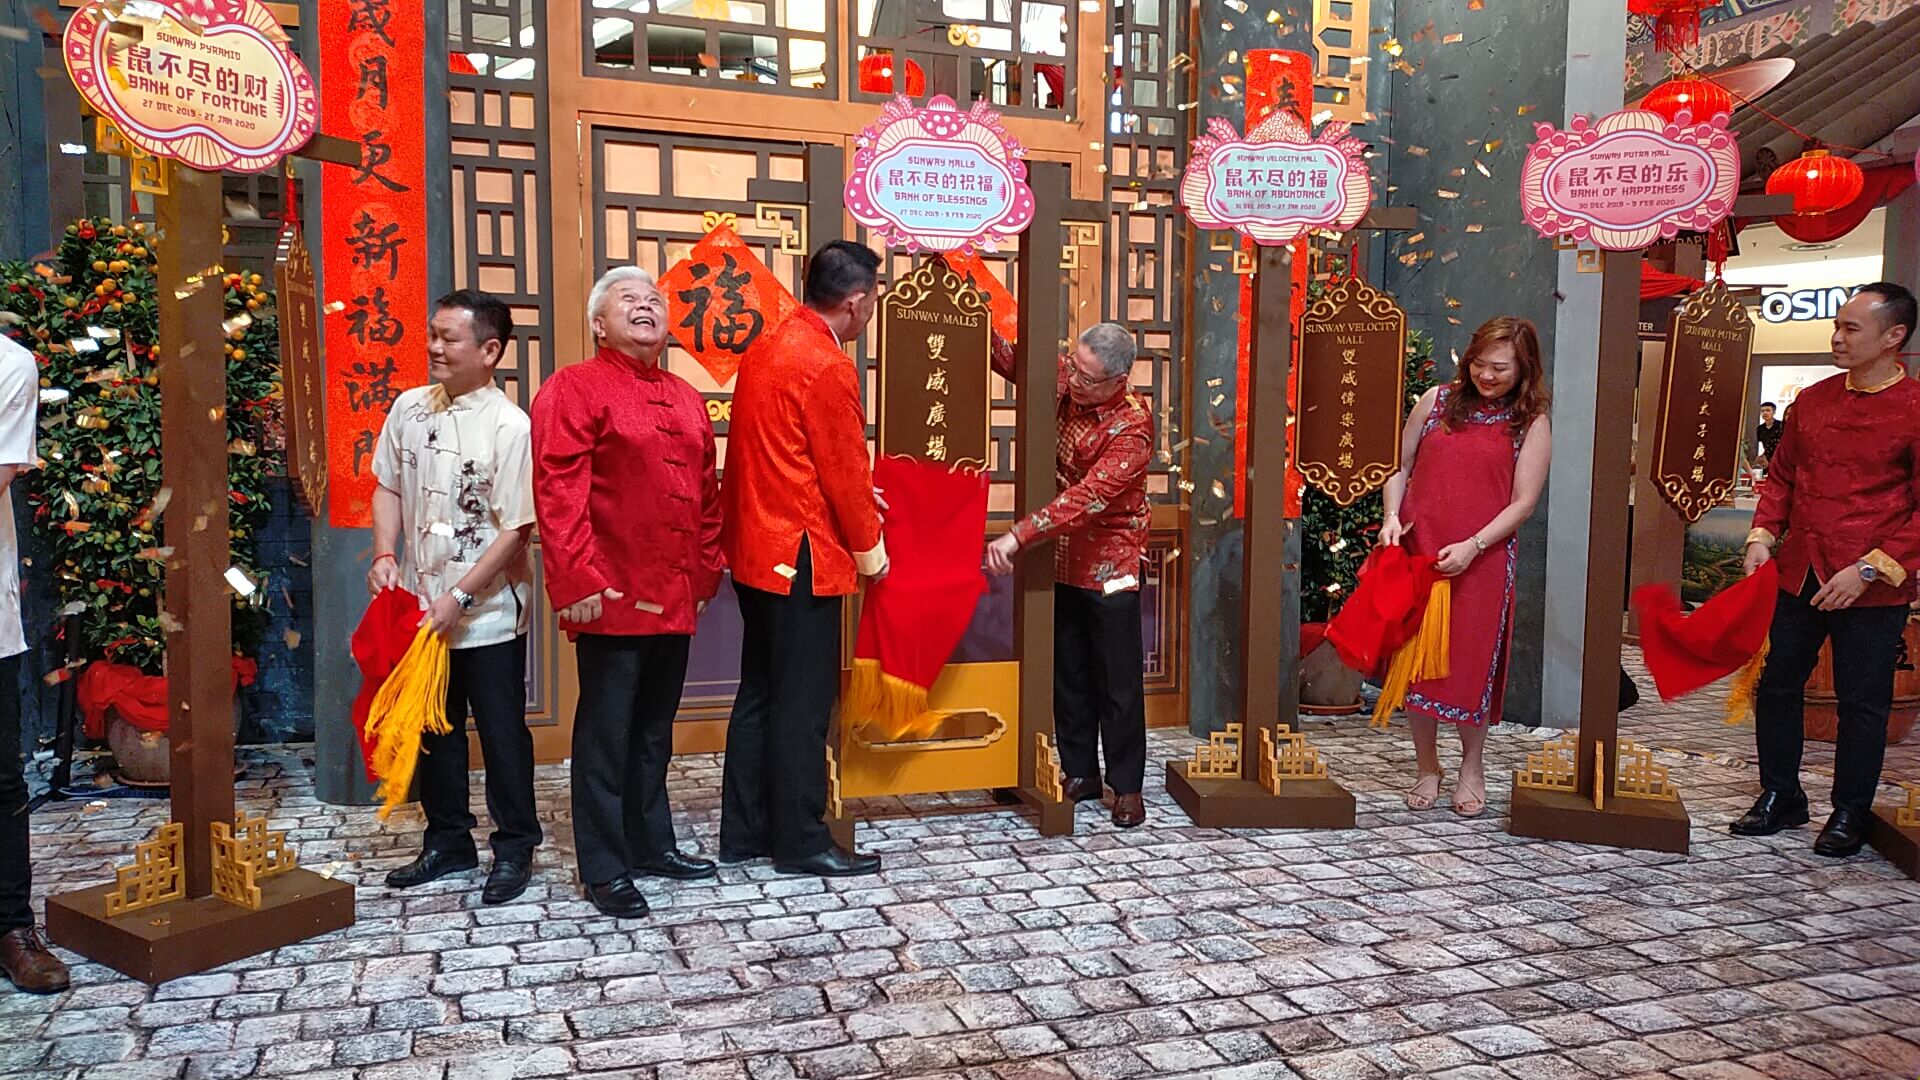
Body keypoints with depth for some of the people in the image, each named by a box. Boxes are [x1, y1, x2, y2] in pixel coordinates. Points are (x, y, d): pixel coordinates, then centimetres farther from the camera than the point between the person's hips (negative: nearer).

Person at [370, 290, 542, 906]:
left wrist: (460, 597, -18)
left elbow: (515, 529, -16)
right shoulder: (409, 408, 3)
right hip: (421, 610, 6)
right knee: (434, 729, 17)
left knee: (502, 733, 6)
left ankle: (514, 849, 22)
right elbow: (388, 486, 13)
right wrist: (385, 556, -2)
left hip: (488, 614, -6)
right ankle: (448, 842, 33)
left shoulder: (509, 426, -15)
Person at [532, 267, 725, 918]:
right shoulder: (572, 389, -5)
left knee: (654, 731, 16)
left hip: (675, 598, 7)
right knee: (607, 735, 1)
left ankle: (653, 845, 29)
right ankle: (604, 870, 11)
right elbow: (559, 494, -14)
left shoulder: (686, 399, 16)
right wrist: (580, 581, -20)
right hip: (613, 597, -7)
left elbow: (707, 493, 18)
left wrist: (707, 573, 13)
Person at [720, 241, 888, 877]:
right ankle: (801, 842, 10)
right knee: (803, 703, 0)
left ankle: (744, 832, 23)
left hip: (756, 551, 10)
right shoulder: (827, 367, -17)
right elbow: (846, 471, -14)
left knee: (760, 693, 15)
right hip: (801, 558, -10)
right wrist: (869, 549, -1)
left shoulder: (767, 351, 12)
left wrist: (858, 493, 25)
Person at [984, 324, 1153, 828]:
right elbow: (1013, 361, 12)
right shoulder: (1065, 380, -4)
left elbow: (1087, 498, -31)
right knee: (1068, 672, 12)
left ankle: (1127, 785, 14)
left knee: (1118, 678, 3)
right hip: (1060, 559, 6)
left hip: (1109, 565, -6)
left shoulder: (1132, 427, -23)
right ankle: (1080, 773, 24)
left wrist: (1018, 535, -36)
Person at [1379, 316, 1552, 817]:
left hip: (1482, 561, -2)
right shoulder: (1437, 400, 8)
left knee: (1472, 661, 3)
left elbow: (1523, 502, -3)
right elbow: (1401, 467, 13)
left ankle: (1471, 766, 25)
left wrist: (1473, 546, -15)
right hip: (1416, 552, 2)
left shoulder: (1530, 424, 2)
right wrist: (1392, 516, -4)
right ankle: (1427, 769, 21)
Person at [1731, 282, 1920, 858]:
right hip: (1798, 573, 5)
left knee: (1862, 702, 6)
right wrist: (1762, 536, 2)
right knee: (1778, 685, 11)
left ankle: (1850, 813, 22)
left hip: (1872, 589, -5)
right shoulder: (1811, 401, 8)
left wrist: (1870, 568, -17)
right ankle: (1779, 795, 27)